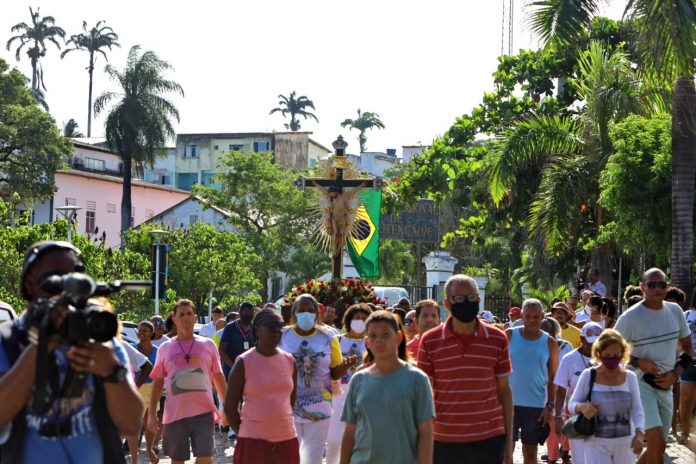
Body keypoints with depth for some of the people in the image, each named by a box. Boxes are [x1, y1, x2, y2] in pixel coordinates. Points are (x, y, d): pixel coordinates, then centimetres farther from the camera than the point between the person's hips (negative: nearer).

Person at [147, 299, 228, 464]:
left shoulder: (208, 345, 5)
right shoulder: (165, 348, 5)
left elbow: (219, 378, 9)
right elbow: (157, 383, 9)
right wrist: (151, 413, 4)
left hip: (203, 412, -1)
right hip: (175, 414, 1)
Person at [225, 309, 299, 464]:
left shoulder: (289, 361, 7)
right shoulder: (244, 362, -5)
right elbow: (230, 406, -1)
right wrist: (243, 432, 4)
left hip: (286, 440, 4)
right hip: (253, 440, -4)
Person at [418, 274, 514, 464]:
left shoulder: (497, 339, 1)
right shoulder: (430, 342, -2)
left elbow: (504, 391, 6)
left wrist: (509, 439, 4)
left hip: (489, 440, 0)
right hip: (444, 441, 0)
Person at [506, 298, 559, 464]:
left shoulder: (549, 343, 1)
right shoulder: (509, 335, -1)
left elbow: (553, 377, 4)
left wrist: (550, 406, -3)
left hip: (536, 405, 1)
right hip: (509, 402, 0)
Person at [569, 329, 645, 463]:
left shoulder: (630, 377, 1)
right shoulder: (588, 375, -5)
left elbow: (637, 410, 1)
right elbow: (572, 403, 2)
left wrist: (639, 433, -17)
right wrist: (582, 407, -22)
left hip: (625, 443, 3)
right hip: (597, 443, -3)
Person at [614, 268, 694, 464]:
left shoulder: (675, 311, 4)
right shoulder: (631, 317, -11)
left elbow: (688, 348, 13)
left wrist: (675, 374, -3)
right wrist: (637, 362, -19)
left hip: (666, 384, 6)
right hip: (641, 382, -6)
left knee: (657, 446, 12)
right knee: (657, 441, -21)